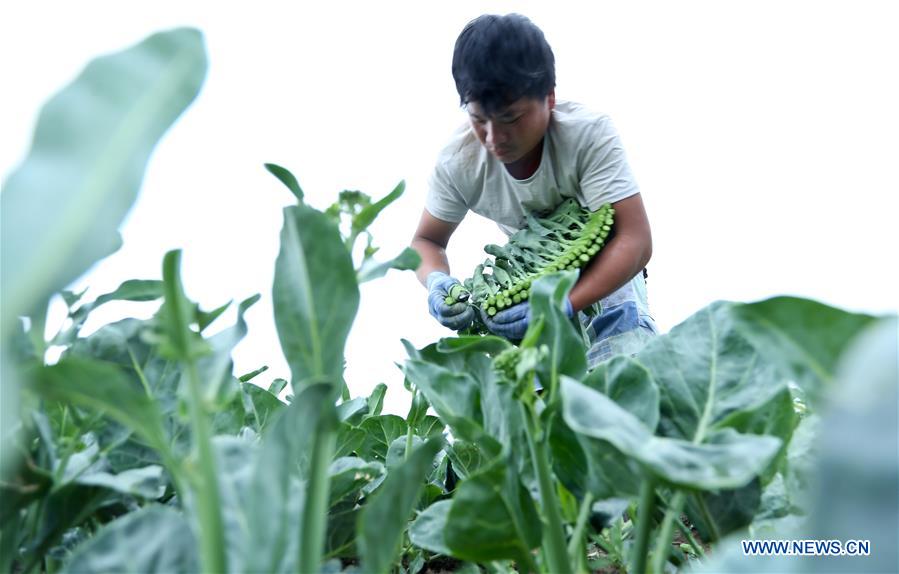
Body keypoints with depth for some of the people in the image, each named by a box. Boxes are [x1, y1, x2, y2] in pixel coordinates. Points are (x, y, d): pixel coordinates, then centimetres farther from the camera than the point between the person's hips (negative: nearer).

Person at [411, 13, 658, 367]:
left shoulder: (589, 134, -31)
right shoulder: (458, 161, -22)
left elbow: (635, 241, -34)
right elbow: (427, 241, -6)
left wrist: (563, 305, -47)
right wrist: (437, 281, -30)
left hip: (605, 277, -2)